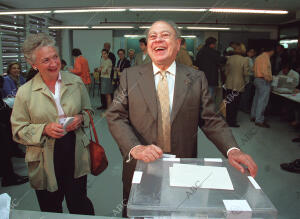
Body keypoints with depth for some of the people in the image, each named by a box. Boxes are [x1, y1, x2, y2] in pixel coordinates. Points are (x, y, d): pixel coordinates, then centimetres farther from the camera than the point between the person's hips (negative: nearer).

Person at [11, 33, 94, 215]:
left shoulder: (76, 82, 0)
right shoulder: (25, 92, -6)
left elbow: (88, 110, 12)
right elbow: (18, 130, -2)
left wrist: (81, 118, -11)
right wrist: (44, 129, -19)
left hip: (76, 157, 1)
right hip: (45, 163, 0)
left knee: (80, 207, 13)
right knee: (51, 210, 19)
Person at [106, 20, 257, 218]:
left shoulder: (197, 79, 1)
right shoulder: (130, 76, 0)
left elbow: (211, 120, -1)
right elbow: (115, 116, -5)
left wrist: (232, 149, -18)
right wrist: (135, 148, -20)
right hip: (140, 169, 1)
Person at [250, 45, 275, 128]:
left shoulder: (259, 57, 15)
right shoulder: (265, 57, -14)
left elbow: (254, 69, 18)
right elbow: (264, 71, -23)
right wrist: (269, 79, -14)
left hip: (257, 79, 10)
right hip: (264, 81, -10)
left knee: (257, 99, 16)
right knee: (262, 101, -7)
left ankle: (253, 116, 25)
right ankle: (259, 120, -5)